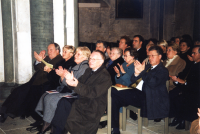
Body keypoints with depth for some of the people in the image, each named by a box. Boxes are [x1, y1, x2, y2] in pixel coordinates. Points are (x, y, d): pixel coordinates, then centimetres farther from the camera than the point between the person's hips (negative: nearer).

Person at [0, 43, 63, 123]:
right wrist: (38, 60, 0)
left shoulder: (59, 60, -8)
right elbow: (36, 68, 18)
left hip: (43, 85, -9)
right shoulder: (47, 58, 20)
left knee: (22, 91, -20)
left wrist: (40, 61, -23)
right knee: (18, 90, -8)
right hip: (35, 82, 9)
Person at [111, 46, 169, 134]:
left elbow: (153, 83, -16)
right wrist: (136, 73, -2)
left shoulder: (163, 71, 3)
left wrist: (142, 72, -16)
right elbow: (133, 80, 19)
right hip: (137, 92, 7)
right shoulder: (147, 67, 24)